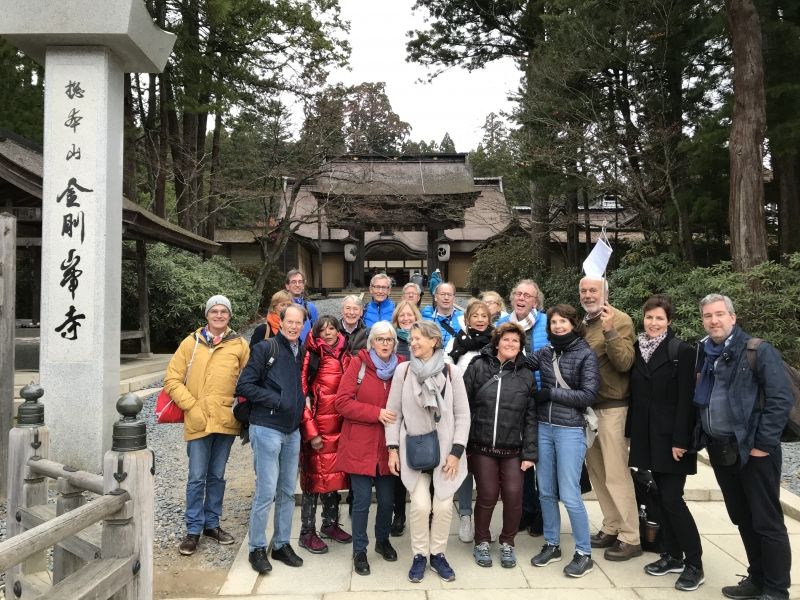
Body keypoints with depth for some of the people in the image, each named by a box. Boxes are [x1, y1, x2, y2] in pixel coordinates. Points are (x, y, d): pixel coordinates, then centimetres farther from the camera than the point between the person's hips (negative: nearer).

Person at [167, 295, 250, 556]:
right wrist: (191, 406, -8)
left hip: (226, 421, 1)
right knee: (197, 478, 3)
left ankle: (211, 523, 29)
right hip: (197, 422, -1)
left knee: (217, 476, 14)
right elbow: (172, 379, 0)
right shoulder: (191, 342, 1)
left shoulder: (239, 345, 2)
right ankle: (193, 530, 16)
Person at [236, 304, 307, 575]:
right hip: (267, 428, -6)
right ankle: (257, 548, 12)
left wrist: (303, 400, 7)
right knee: (266, 491, -3)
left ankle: (282, 544, 25)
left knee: (287, 491, 12)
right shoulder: (265, 349, -8)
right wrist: (276, 401, -15)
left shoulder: (302, 352, 10)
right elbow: (244, 385, -12)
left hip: (292, 431, 6)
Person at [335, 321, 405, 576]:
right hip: (360, 444, -3)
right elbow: (342, 402, -12)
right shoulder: (358, 364, -7)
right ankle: (359, 550, 20)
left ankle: (383, 540, 36)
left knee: (387, 498, 11)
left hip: (388, 444, 3)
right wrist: (377, 413, -18)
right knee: (362, 499, 1)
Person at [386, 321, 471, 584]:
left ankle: (438, 554, 24)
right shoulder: (403, 370, -2)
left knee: (444, 505, 3)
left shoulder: (451, 372, -3)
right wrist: (393, 449, -2)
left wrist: (456, 451, -6)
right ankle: (419, 556, 15)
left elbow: (462, 415, -1)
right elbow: (393, 412, 2)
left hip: (445, 449, 0)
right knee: (420, 504, -6)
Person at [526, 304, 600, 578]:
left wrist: (550, 394, -12)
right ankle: (551, 545, 28)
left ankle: (584, 554, 14)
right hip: (543, 428, 5)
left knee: (569, 495, -2)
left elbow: (589, 395, -11)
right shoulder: (545, 352, 7)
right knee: (545, 492, 12)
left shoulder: (586, 354, -5)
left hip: (570, 431, -4)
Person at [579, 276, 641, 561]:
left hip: (611, 407, -7)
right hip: (587, 406, 7)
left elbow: (624, 363, -21)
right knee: (596, 471, 14)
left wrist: (610, 331, -30)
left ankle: (630, 538, 8)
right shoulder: (582, 323, 10)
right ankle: (611, 528, 27)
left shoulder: (620, 320, -9)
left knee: (616, 474, -3)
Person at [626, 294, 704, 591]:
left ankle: (694, 564, 7)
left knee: (672, 498, -6)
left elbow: (686, 399, -13)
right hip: (648, 435, 6)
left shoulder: (682, 351, -9)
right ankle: (673, 556, 24)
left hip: (671, 436, -6)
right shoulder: (637, 350, 7)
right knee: (662, 497, 12)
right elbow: (635, 394, 10)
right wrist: (632, 432, 7)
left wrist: (680, 440, -17)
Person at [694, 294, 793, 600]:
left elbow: (781, 399, -14)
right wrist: (701, 438, 8)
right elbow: (699, 399, 17)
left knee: (767, 522, 2)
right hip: (719, 450, 6)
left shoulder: (759, 351, -9)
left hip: (752, 450, -6)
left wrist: (764, 444, -16)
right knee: (742, 519, 16)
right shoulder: (704, 355, 9)